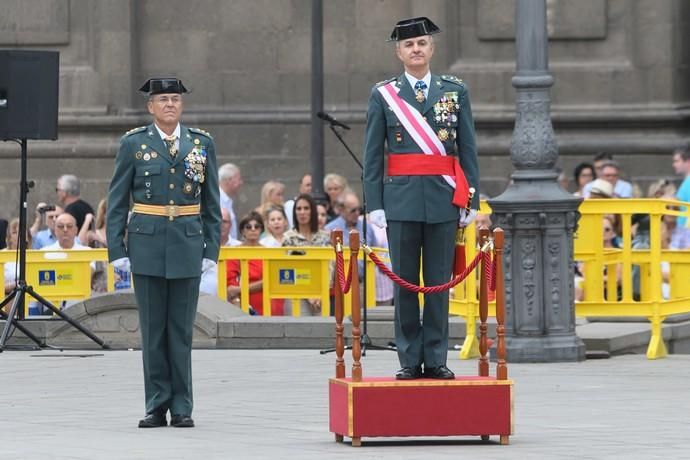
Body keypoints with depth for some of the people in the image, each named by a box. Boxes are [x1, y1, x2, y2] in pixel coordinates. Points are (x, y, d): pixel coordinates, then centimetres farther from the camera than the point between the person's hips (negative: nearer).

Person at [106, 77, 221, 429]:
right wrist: (116, 250, -3)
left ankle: (181, 407, 7)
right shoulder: (133, 143, 3)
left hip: (187, 245, 1)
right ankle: (156, 406, 8)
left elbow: (211, 202, 9)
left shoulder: (202, 143, 7)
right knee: (153, 328, 2)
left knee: (181, 329, 2)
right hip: (147, 245, -1)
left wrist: (211, 249, 3)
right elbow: (117, 201, 4)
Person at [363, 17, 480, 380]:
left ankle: (436, 359, 7)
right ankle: (410, 360, 6)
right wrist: (374, 204, -3)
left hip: (444, 198, 1)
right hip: (401, 197, -1)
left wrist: (471, 200, 1)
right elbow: (372, 155, 4)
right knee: (405, 282, 1)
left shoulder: (455, 91, 8)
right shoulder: (383, 94, 5)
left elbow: (467, 150, 7)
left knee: (439, 281, 2)